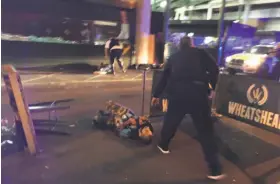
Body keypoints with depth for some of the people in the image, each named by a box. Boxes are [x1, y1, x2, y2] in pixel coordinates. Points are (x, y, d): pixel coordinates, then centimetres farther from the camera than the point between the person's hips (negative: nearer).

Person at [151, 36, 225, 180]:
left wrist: (156, 95, 37)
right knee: (205, 129, 3)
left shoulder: (173, 57, 23)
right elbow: (214, 69, 5)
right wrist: (213, 87, 20)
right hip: (197, 92, -2)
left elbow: (164, 77, 28)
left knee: (171, 120, 26)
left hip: (176, 92, 3)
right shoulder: (200, 53, 14)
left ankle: (163, 145, 47)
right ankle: (215, 170, 6)